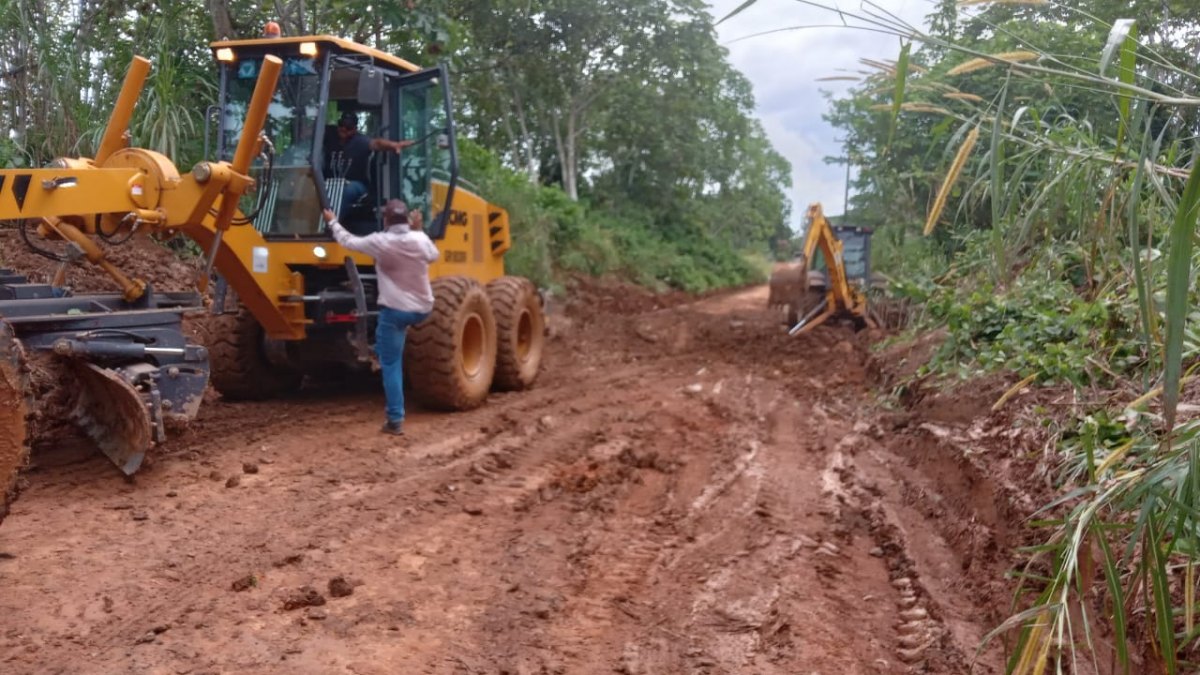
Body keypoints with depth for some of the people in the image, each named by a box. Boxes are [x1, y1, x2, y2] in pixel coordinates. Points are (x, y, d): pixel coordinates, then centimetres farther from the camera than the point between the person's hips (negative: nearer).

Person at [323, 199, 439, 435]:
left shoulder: (380, 242, -10)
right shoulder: (420, 240, -2)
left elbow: (348, 241, 5)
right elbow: (433, 256, 20)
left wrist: (333, 222, 22)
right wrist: (420, 229, 25)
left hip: (395, 310, -4)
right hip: (423, 309, 4)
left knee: (391, 365, 1)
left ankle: (395, 420, -1)